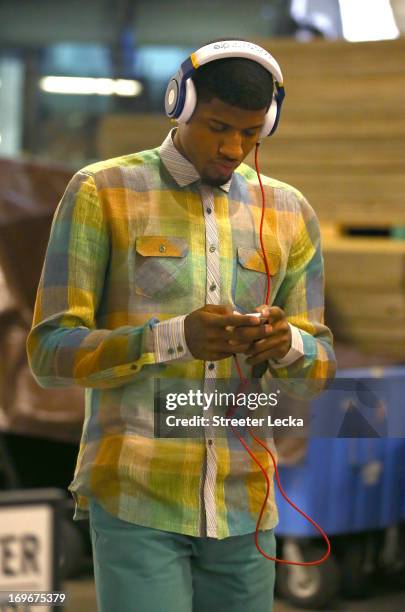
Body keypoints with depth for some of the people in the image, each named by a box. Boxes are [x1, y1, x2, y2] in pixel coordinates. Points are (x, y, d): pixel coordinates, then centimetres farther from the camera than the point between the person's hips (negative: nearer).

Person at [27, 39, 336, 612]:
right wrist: (177, 338, -23)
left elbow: (320, 364, 14)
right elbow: (50, 354, -7)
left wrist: (288, 345, -12)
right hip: (135, 499, -4)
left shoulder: (290, 213, 11)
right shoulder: (100, 193, -2)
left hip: (244, 504, 4)